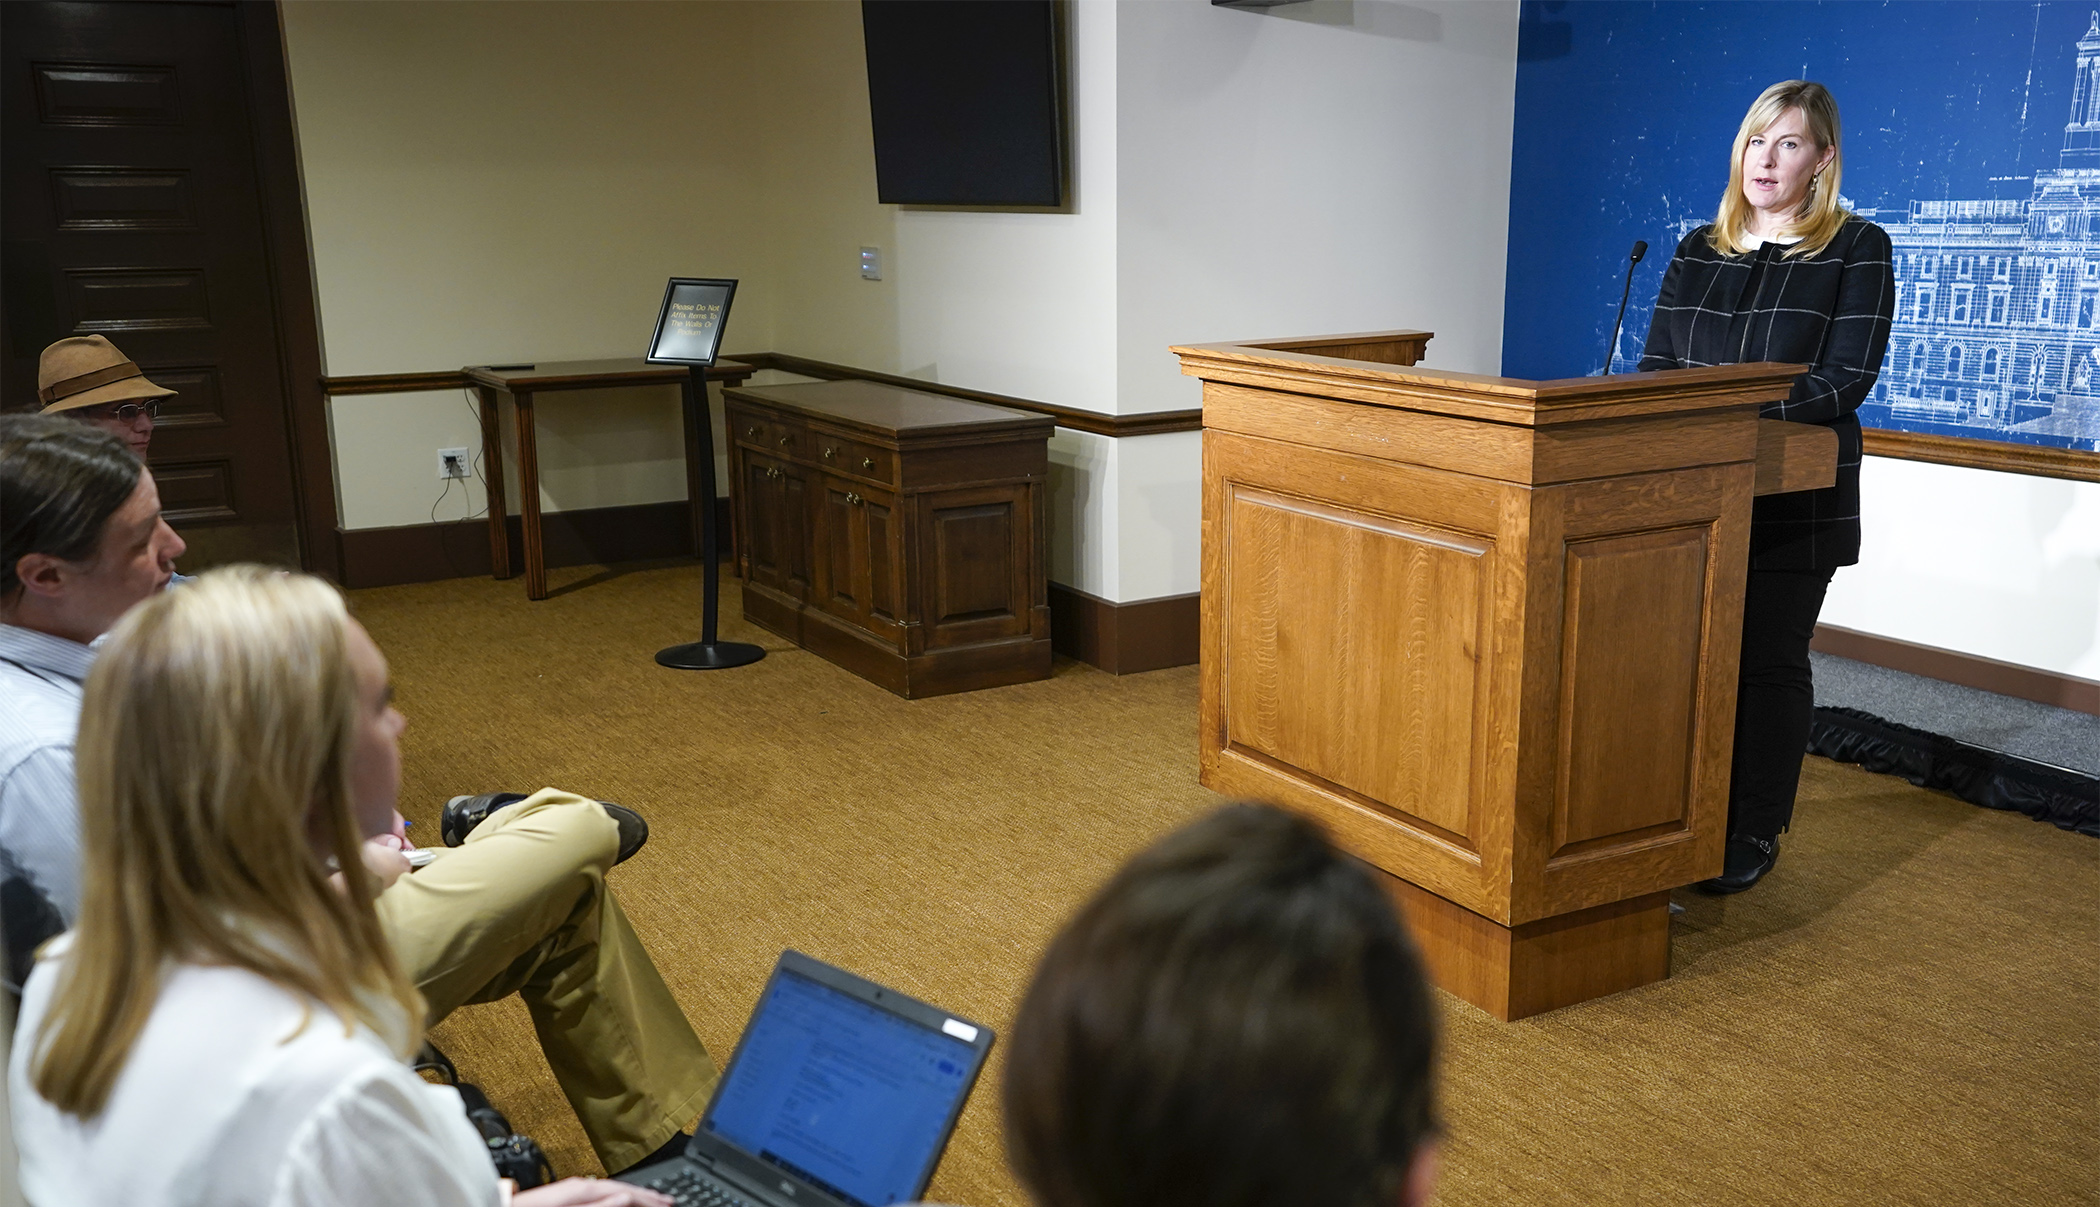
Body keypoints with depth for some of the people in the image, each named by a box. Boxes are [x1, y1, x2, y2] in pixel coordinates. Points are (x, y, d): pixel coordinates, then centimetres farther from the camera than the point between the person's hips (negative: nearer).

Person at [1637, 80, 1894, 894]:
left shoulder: (1857, 249, -4)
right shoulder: (1698, 251, 10)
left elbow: (1846, 378, -12)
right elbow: (1654, 364, 9)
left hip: (1794, 502, -4)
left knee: (1768, 661, 4)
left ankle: (1755, 834, 16)